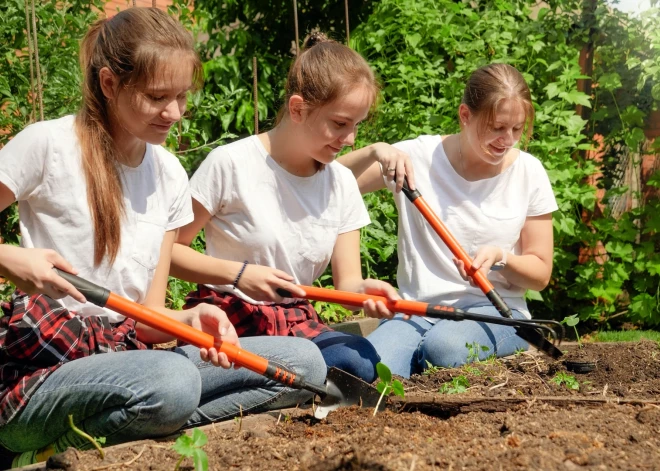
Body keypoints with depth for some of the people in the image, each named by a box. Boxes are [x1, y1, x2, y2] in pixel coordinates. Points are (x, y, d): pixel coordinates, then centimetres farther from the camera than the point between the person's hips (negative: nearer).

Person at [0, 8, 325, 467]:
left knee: (303, 360, -9)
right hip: (41, 369, -7)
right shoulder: (48, 145, -7)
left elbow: (148, 315, 7)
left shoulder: (170, 175, 10)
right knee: (172, 381, -38)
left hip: (124, 354, 7)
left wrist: (191, 319, -15)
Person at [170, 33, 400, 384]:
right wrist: (237, 273, -18)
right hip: (228, 316, -5)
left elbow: (346, 280, 4)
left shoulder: (341, 183, 7)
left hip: (296, 321, 5)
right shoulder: (231, 164, -9)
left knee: (361, 361, -28)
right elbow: (167, 250, -5)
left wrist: (363, 290, -21)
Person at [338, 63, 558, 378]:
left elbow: (540, 274, 6)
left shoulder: (528, 172, 3)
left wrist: (500, 258, -15)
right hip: (418, 307, -1)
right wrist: (374, 152, -19)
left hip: (494, 309, 1)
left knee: (444, 346, -36)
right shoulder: (419, 156, 1)